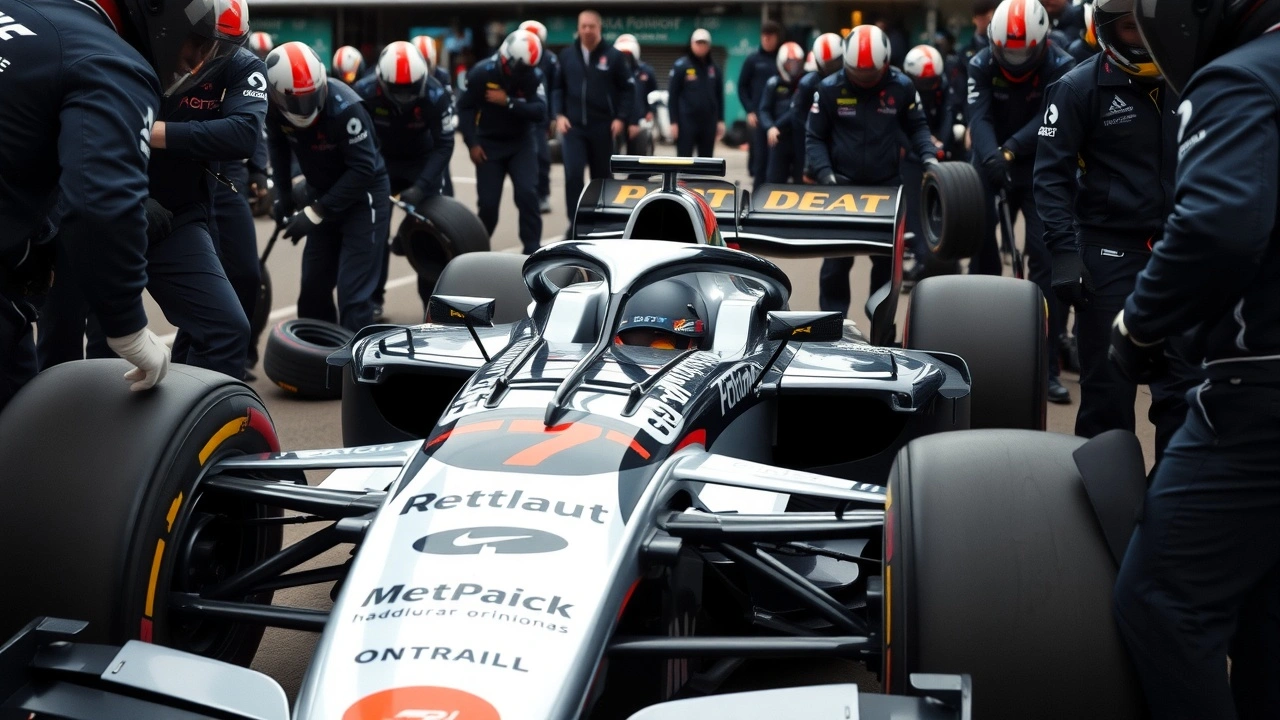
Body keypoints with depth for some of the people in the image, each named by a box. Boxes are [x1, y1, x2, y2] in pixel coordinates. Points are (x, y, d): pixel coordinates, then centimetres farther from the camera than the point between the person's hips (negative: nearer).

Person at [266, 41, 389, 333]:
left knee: (353, 293, -11)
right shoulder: (274, 108, -12)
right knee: (313, 287, 11)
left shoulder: (344, 107, -31)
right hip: (321, 192, 6)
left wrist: (316, 212, -27)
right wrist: (283, 193, 3)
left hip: (362, 194, -6)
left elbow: (363, 168, -29)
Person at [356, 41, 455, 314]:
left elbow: (444, 145, -24)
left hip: (423, 160, 0)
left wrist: (421, 186, -34)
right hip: (381, 161, 1)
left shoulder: (435, 95, -28)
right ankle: (373, 297, 5)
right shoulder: (365, 92, -26)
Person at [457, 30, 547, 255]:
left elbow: (540, 111, -19)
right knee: (488, 202, -3)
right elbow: (465, 107, -6)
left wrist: (508, 102, -26)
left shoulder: (533, 76, -9)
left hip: (521, 143, 1)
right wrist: (472, 143, -11)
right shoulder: (482, 73, -13)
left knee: (527, 194, -16)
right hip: (489, 144, -1)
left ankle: (532, 249, -8)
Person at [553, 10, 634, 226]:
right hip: (573, 126, 1)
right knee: (573, 174, -12)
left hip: (602, 126, -1)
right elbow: (557, 88, 12)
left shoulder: (613, 55, -1)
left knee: (602, 176, 10)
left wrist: (621, 118, -6)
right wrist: (559, 115, 0)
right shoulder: (567, 55, 6)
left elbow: (627, 89, 2)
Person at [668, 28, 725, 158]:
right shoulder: (681, 65, -5)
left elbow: (719, 96, 14)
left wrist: (720, 120, 8)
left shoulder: (714, 68, 9)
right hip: (687, 121, -4)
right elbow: (672, 96, -6)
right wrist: (673, 122, -11)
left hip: (708, 122, 5)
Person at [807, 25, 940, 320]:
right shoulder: (829, 88, -8)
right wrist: (824, 172, -15)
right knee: (836, 260, 0)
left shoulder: (902, 86, -3)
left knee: (887, 259, 9)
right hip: (842, 186, -2)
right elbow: (814, 137, -1)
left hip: (887, 185, 2)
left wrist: (928, 155, -9)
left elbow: (917, 127, 9)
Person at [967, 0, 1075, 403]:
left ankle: (1046, 365, -9)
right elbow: (980, 118, -22)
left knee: (1047, 258, -11)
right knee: (983, 252, 6)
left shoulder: (1059, 67, -13)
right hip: (991, 171, 2)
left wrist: (1010, 150, -44)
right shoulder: (981, 66, -8)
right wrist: (991, 157, -43)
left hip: (1039, 173, -2)